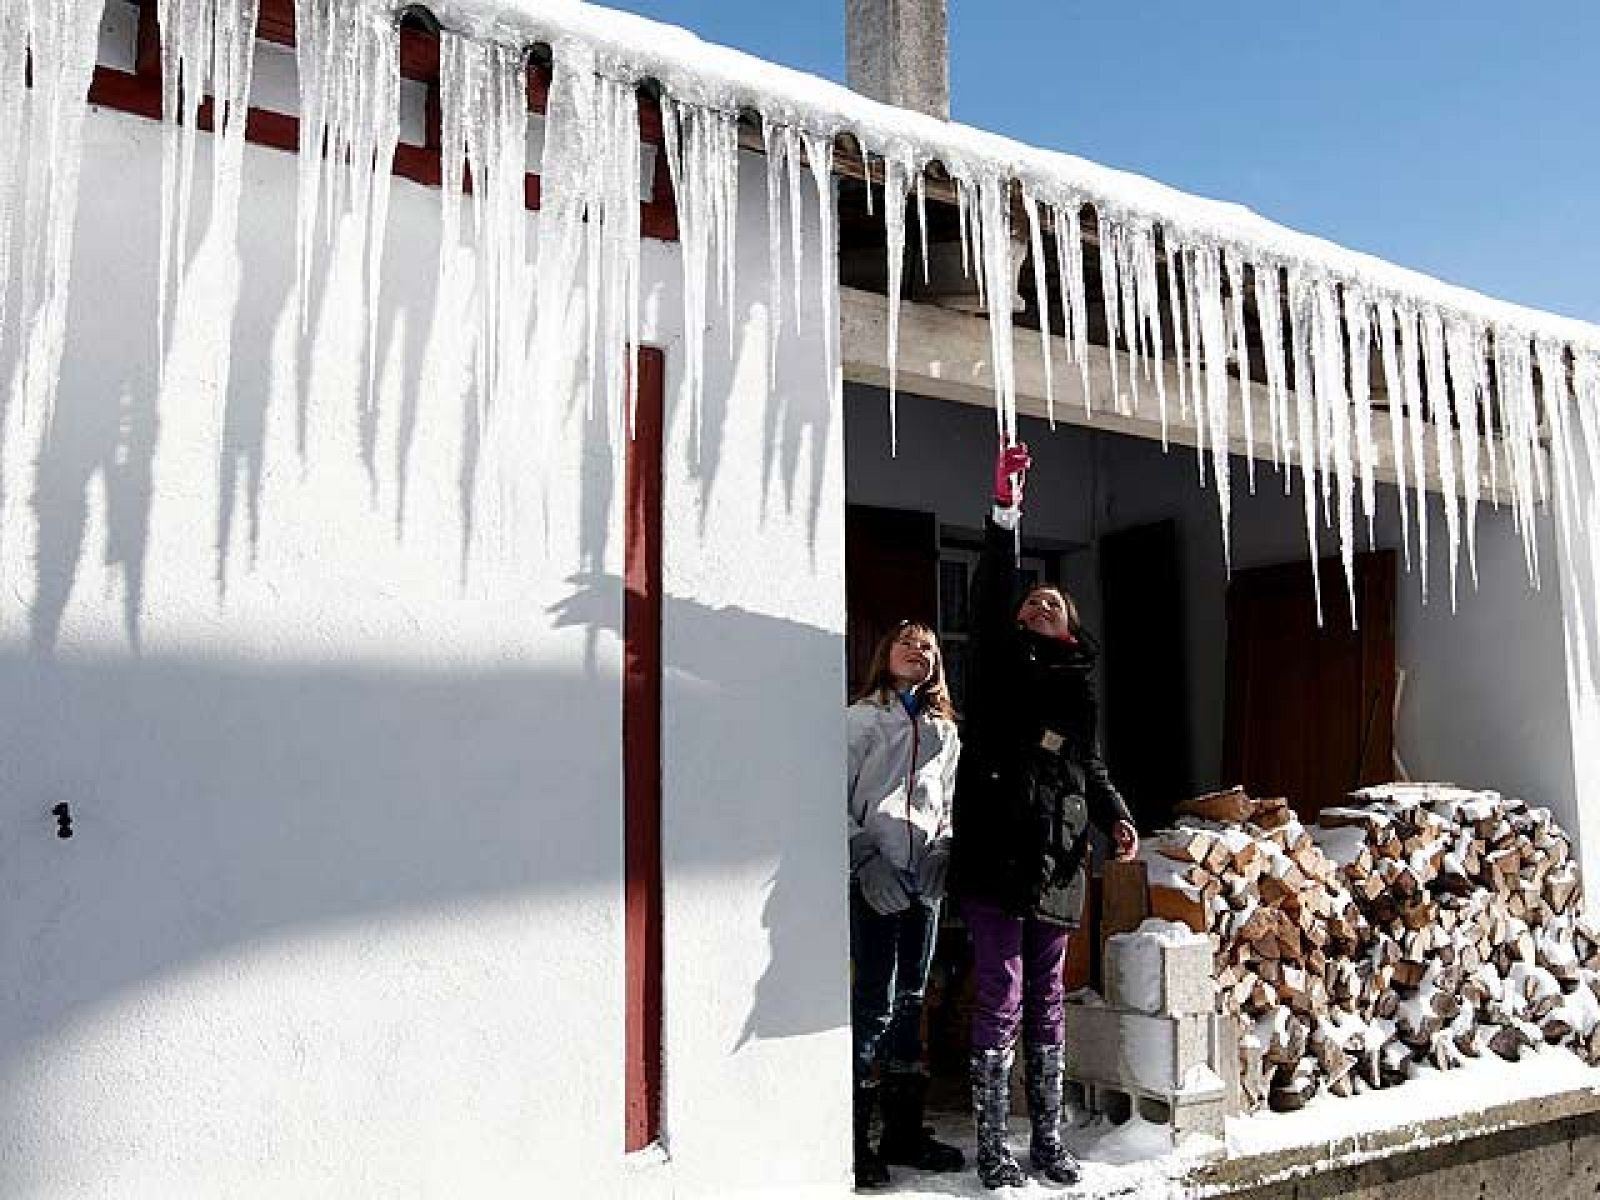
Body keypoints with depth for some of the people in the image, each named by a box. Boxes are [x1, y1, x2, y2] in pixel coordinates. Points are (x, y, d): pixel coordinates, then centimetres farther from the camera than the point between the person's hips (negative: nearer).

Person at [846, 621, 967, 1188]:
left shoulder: (945, 730, 18)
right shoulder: (861, 719, 1)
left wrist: (943, 850, 1)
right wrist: (866, 859, -14)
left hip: (925, 880, 5)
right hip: (875, 880, -5)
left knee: (910, 1002, 11)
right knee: (875, 1004, -7)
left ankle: (904, 1130, 21)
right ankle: (852, 1137, 2)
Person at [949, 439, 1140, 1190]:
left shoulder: (1078, 686, 15)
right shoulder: (999, 659, 5)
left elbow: (1091, 768, 20)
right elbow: (988, 597, -12)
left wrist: (1115, 817, 2)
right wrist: (1005, 512, -21)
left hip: (1058, 863, 4)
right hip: (994, 856, -4)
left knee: (1047, 1003, 13)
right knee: (999, 1002, -2)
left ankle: (1048, 1141, 23)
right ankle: (992, 1148, 8)